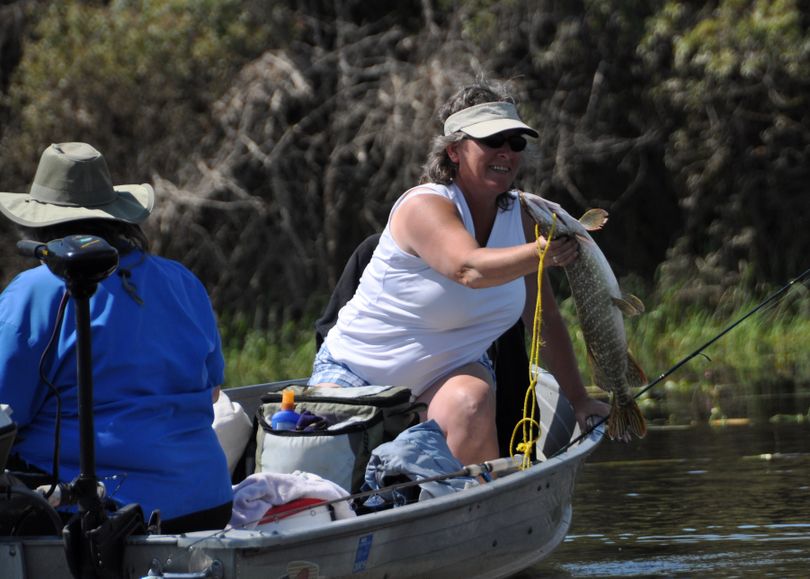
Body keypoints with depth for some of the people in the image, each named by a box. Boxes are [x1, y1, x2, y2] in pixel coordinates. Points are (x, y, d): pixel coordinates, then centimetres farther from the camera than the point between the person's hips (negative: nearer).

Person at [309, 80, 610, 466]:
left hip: (451, 371, 4)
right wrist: (541, 252, -56)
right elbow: (469, 270, -41)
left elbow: (545, 318, 5)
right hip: (358, 370, -4)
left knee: (471, 401, -31)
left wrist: (577, 399, 1)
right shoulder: (425, 207, -21)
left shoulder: (518, 216, 0)